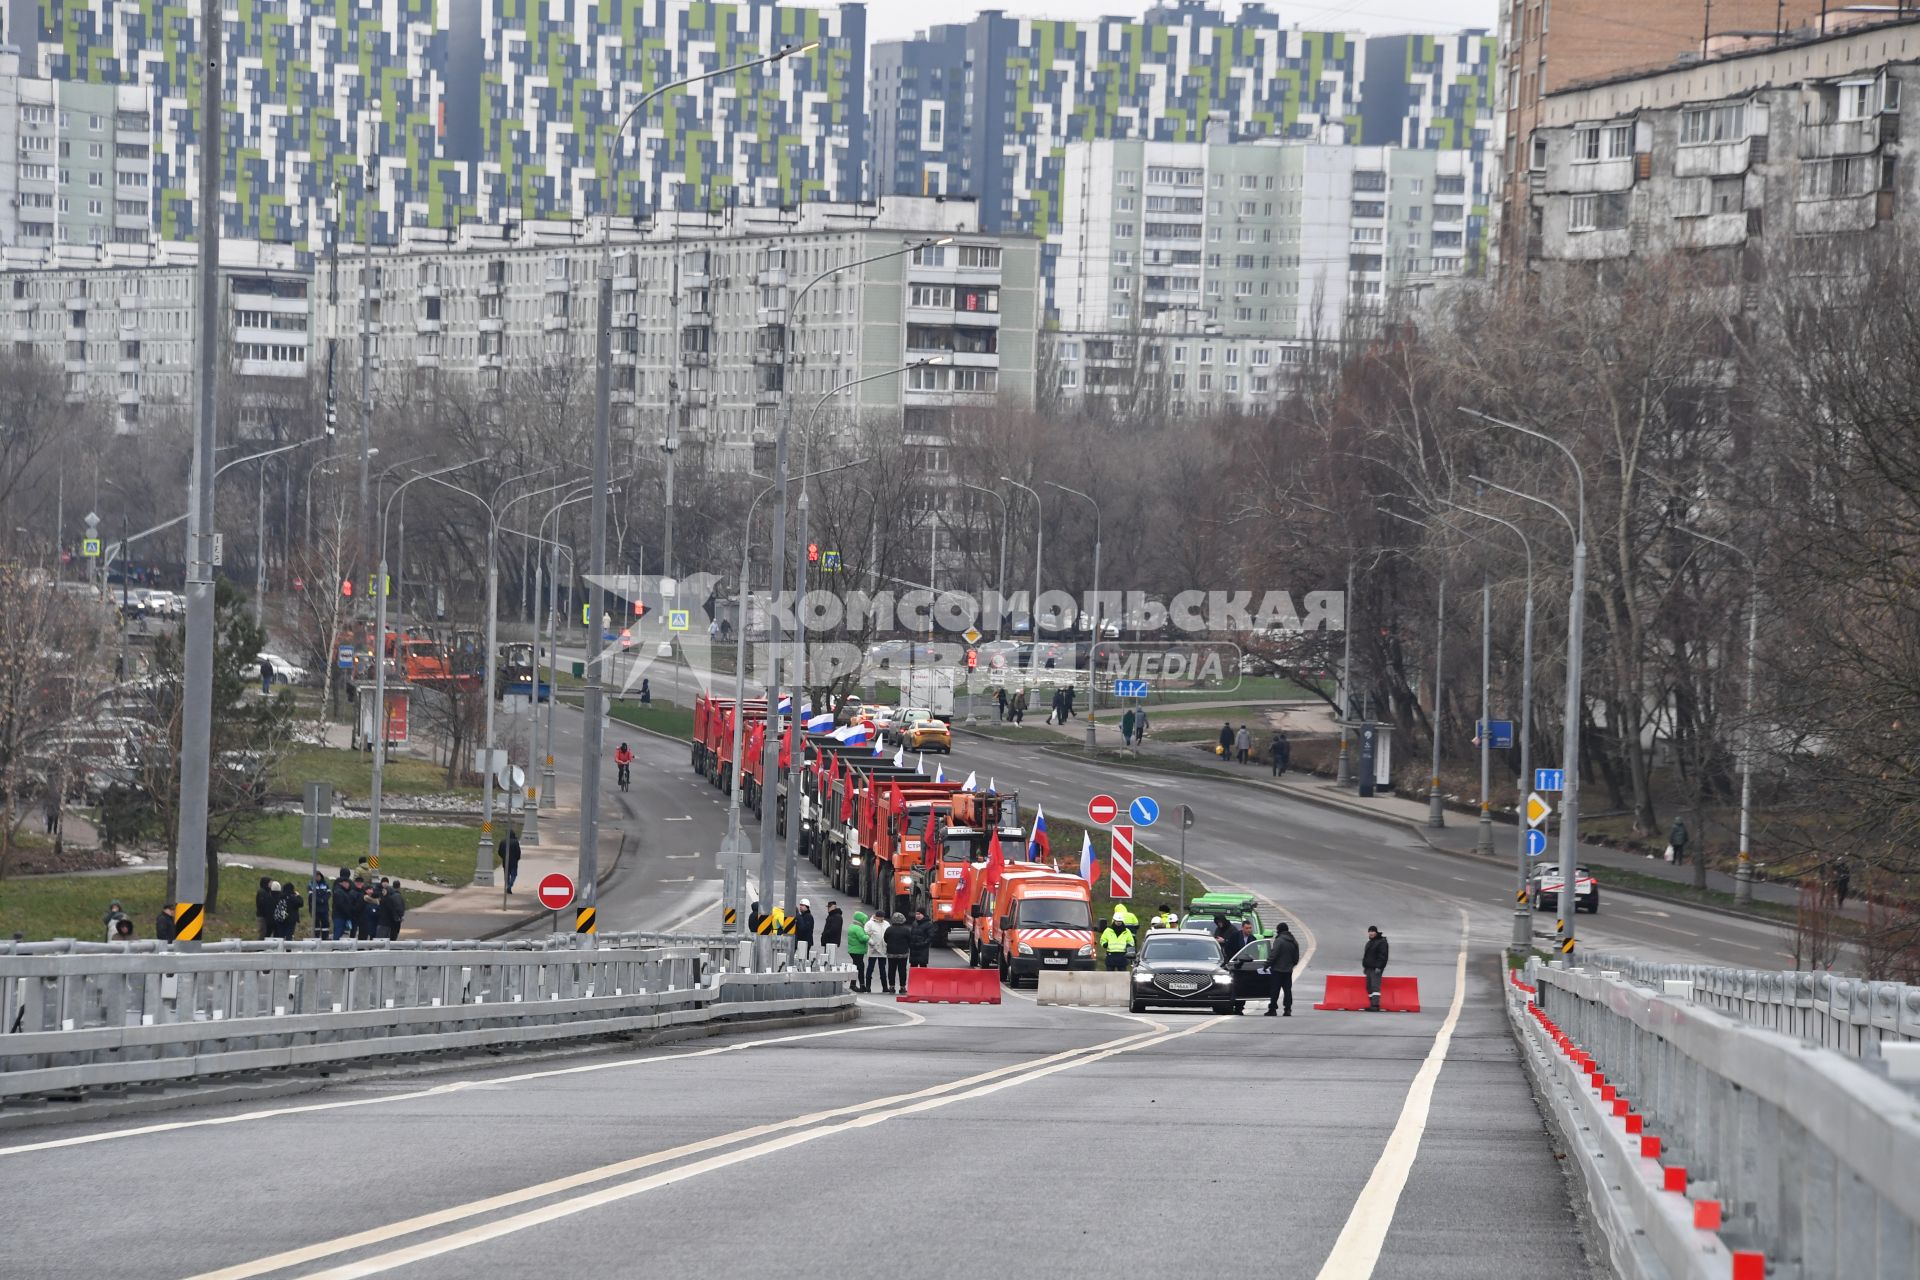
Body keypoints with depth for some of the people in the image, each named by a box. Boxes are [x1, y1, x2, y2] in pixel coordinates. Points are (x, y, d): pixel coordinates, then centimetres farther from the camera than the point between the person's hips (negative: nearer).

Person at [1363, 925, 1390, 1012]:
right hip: (1369, 968, 10)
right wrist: (1365, 967, 25)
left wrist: (1378, 967, -22)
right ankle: (1372, 1005, 12)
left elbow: (1382, 956, -15)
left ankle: (1375, 1005, -26)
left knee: (1375, 986, -18)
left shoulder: (1381, 942, -8)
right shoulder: (1369, 942, 21)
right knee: (1369, 987, 8)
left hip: (1376, 968, -10)